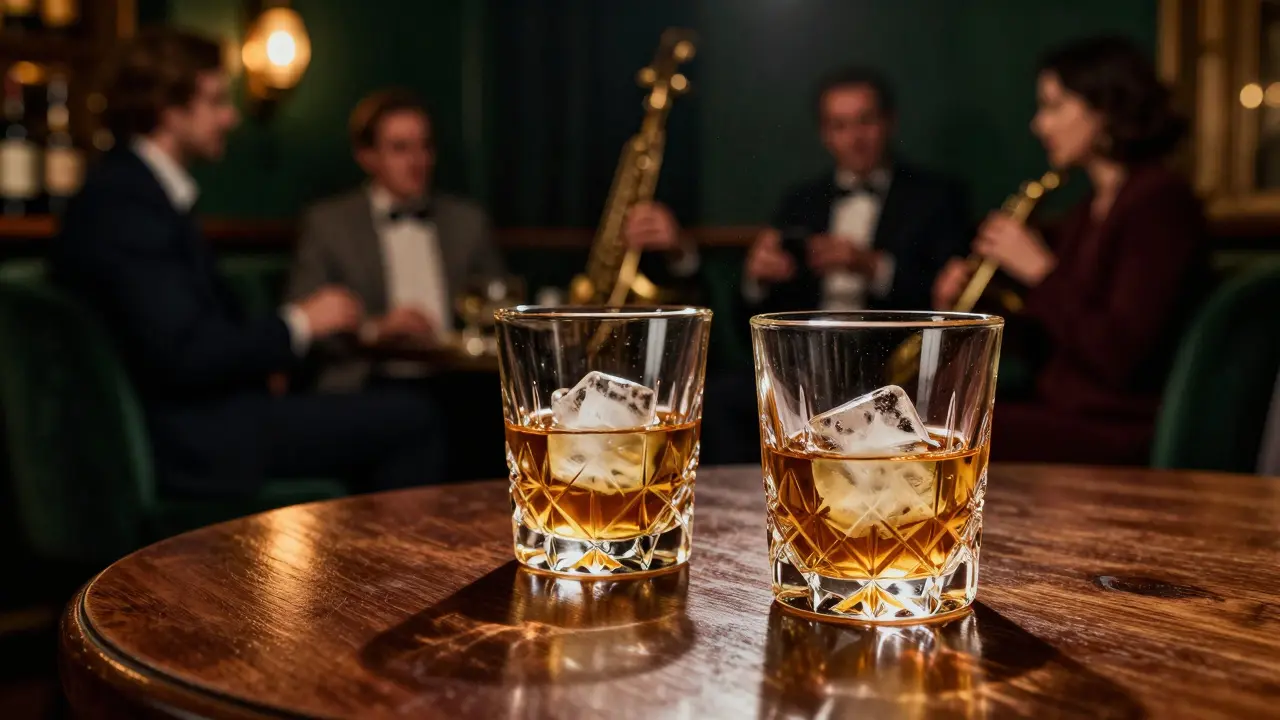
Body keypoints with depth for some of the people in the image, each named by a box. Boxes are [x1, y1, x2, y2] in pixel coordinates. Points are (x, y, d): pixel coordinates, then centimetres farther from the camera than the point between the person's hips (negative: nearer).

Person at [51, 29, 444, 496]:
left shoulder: (139, 189, 14)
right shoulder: (124, 203, -17)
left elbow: (208, 328, 12)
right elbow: (182, 357, -24)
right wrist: (299, 323, -13)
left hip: (205, 416, 10)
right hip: (193, 439, -10)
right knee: (408, 422, -9)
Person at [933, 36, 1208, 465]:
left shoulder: (1161, 203, -12)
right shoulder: (1085, 214, 14)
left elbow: (1120, 358, -21)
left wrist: (1040, 271, -15)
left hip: (1121, 437, -8)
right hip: (1062, 415, 8)